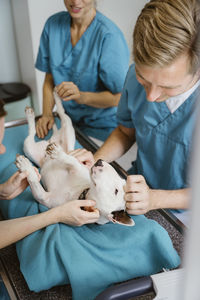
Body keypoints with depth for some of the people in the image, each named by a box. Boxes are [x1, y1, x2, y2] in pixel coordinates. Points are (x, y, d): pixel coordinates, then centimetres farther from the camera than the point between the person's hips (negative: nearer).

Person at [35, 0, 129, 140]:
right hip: (69, 120, 5)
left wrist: (82, 96, -36)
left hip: (104, 128, -4)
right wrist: (47, 114, -9)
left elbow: (119, 97, -20)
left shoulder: (109, 35, -23)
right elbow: (49, 79, 4)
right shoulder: (53, 24, -4)